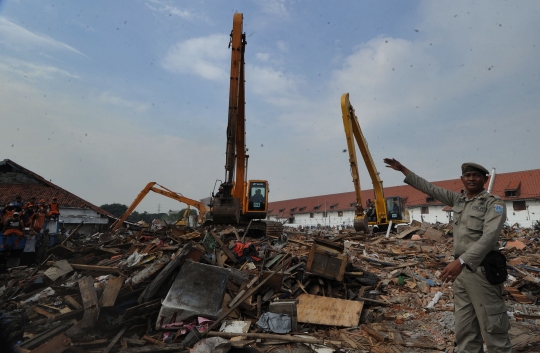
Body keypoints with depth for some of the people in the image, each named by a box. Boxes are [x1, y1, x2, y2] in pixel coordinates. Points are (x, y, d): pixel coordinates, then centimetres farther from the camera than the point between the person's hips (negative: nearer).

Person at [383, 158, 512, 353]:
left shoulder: (494, 203, -7)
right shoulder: (458, 199, 12)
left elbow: (489, 236, -21)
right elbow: (429, 188, 19)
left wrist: (461, 261, -31)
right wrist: (402, 169, 21)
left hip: (482, 270, -6)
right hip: (462, 270, 7)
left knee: (492, 328, -2)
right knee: (465, 330, 11)